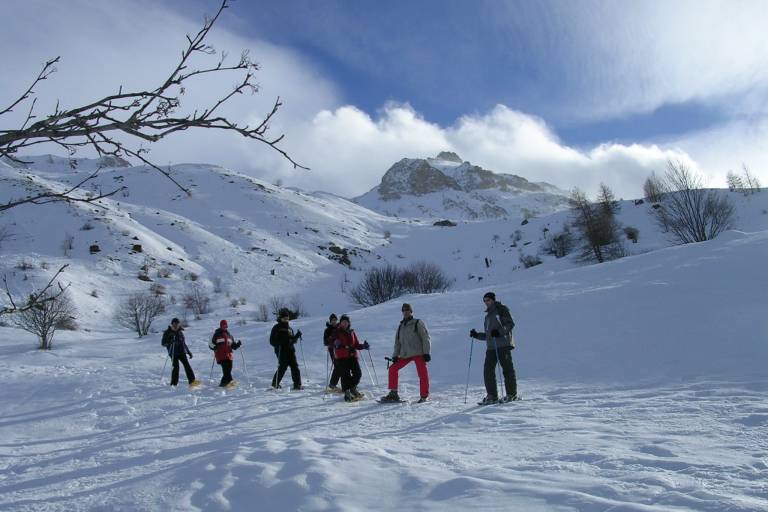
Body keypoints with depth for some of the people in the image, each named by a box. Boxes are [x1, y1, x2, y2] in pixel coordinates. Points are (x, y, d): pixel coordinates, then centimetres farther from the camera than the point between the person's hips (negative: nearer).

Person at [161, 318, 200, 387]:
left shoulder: (180, 332, 16)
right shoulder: (167, 332, 3)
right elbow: (163, 343, -1)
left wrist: (188, 352, 24)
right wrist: (170, 341, -21)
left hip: (182, 352, 4)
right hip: (173, 353, -4)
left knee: (187, 365, -10)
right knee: (176, 367, -11)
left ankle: (192, 381, -16)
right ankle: (174, 384, -1)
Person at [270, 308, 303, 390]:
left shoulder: (289, 328, 22)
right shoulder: (277, 328, 3)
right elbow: (272, 341, -2)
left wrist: (297, 336, 5)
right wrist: (279, 343, -19)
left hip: (290, 350, 6)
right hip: (281, 350, -6)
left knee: (295, 366, -3)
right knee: (283, 366, -9)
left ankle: (297, 384, 0)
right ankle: (275, 384, 5)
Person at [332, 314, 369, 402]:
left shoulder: (351, 332, 18)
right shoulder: (337, 332, 5)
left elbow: (356, 344, 20)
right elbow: (334, 343, -6)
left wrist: (363, 346, 3)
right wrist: (336, 344, -28)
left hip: (352, 356, 4)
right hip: (341, 357, -4)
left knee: (358, 373, -1)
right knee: (345, 375, -8)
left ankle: (353, 389, 22)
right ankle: (347, 393, 0)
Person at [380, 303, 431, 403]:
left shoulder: (418, 323, 1)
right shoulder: (400, 326, 18)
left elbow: (426, 338, -4)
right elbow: (397, 342, 20)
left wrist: (426, 353, -12)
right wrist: (395, 355, 9)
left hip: (418, 353, -6)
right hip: (405, 354, 6)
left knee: (422, 374, -13)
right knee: (393, 368, 1)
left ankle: (424, 396, 0)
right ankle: (393, 394, 7)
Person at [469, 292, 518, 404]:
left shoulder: (501, 309, 5)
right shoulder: (488, 315, 27)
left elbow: (510, 324, -7)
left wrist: (500, 331, -20)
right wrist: (477, 335, 15)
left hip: (503, 344, -7)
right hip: (491, 346, 7)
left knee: (507, 368, -5)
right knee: (488, 370, -3)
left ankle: (512, 394, 2)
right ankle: (492, 395, 1)